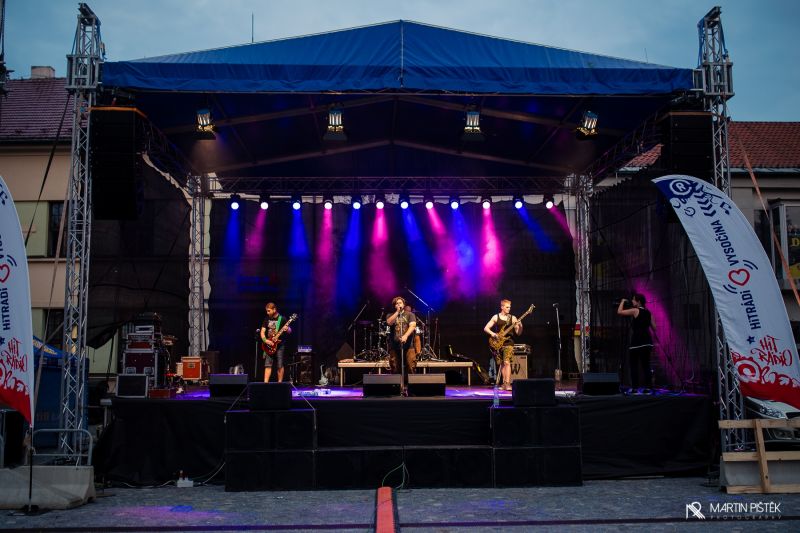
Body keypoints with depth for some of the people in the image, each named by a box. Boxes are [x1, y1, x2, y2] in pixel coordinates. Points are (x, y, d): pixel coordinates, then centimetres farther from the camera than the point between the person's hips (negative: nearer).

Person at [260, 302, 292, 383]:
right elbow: (262, 332, 6)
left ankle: (279, 383, 8)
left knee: (279, 366, 0)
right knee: (268, 365, -3)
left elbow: (290, 331, 0)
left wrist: (287, 330, -24)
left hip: (279, 345, -3)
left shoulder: (282, 319, -3)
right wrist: (265, 340, -12)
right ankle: (265, 383, -6)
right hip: (268, 345, 3)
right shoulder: (266, 319, 7)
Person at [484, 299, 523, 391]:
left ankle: (507, 384, -21)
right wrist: (492, 333, -12)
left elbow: (518, 333, 5)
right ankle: (504, 383, 20)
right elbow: (486, 328, 5)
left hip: (508, 343, -2)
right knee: (502, 364, 9)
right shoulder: (496, 317, 5)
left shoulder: (513, 318, 5)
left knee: (507, 362, -16)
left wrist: (520, 327, -15)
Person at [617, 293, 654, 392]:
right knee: (645, 365, 9)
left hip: (637, 342, -7)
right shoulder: (648, 313, 13)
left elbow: (619, 312, -9)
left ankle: (635, 387, -6)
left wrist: (622, 302, 5)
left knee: (634, 365, -2)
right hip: (647, 342, 7)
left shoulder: (635, 311, -7)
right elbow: (654, 327, 16)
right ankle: (647, 386, 8)